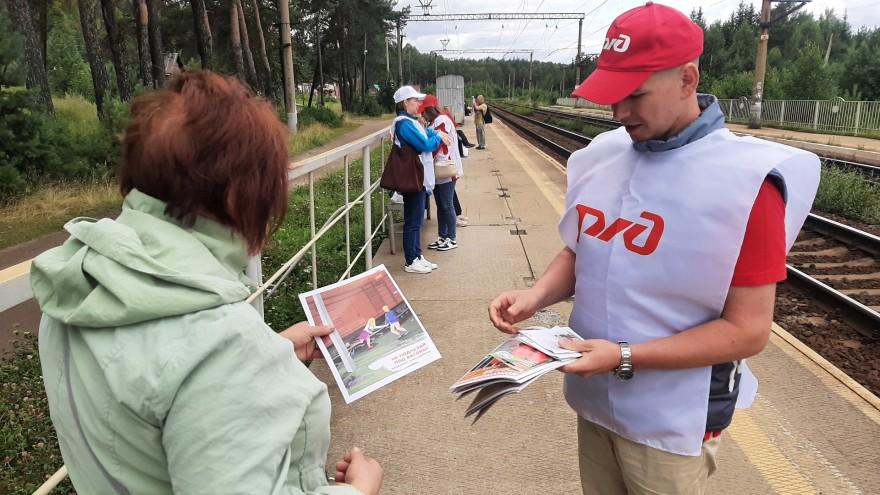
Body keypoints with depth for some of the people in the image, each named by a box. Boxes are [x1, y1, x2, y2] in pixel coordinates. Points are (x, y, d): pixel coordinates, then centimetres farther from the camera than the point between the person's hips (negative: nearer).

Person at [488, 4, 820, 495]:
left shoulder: (745, 180, -18)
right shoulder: (600, 156, -1)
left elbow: (748, 331, -18)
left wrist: (624, 357, -24)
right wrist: (535, 297, -9)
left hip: (671, 421, -5)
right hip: (594, 399, 5)